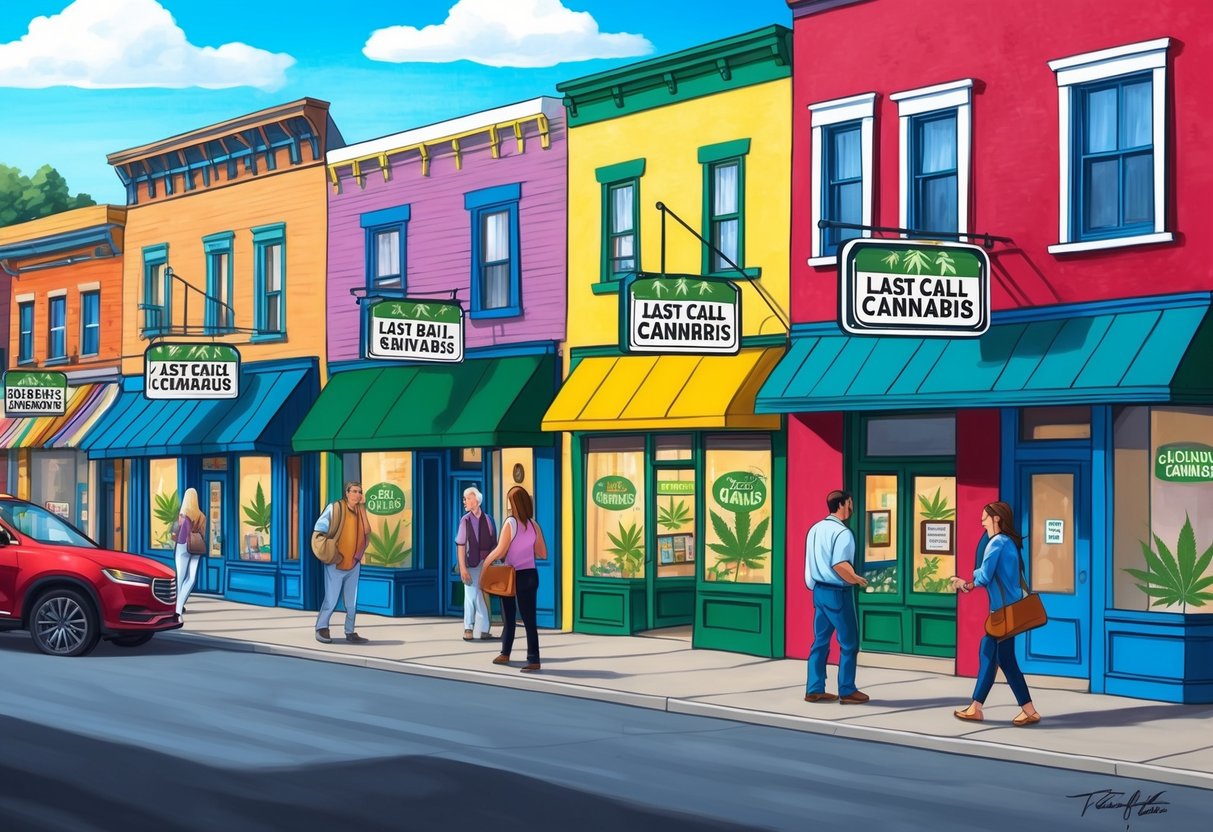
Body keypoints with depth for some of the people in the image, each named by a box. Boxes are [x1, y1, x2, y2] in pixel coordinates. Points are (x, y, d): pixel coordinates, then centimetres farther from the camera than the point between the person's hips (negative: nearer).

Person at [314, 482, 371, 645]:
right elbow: (320, 527, -5)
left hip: (354, 564, 5)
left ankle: (350, 632, 16)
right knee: (331, 599, -6)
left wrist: (363, 510, -8)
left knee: (352, 601, 8)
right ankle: (321, 628, 8)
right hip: (335, 562, -5)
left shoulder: (360, 511, 7)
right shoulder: (335, 507, -8)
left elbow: (367, 532, -4)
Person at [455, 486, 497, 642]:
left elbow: (494, 543, 9)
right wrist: (462, 567, -13)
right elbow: (460, 545, -7)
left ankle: (482, 630, 16)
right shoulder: (465, 520, -5)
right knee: (471, 596, 1)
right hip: (472, 564, -3)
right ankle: (468, 629, 14)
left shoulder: (488, 519, 4)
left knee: (484, 597, 8)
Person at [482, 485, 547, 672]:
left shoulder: (510, 523, -12)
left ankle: (505, 654, 24)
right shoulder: (534, 525, 1)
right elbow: (543, 554, 6)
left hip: (512, 576, -3)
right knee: (529, 619, 1)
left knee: (509, 618, 13)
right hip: (530, 575, 3)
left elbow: (500, 551, -17)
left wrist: (486, 561, 0)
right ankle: (533, 659, -3)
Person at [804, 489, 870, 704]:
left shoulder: (815, 529, 10)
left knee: (820, 640, 12)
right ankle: (847, 691, 7)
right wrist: (856, 580, -14)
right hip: (837, 593, -8)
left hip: (819, 590, 8)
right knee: (849, 642, 3)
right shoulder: (842, 532, -17)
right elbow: (839, 565, -27)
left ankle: (815, 690, 14)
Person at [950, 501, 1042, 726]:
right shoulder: (1008, 542, 15)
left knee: (1005, 659, -3)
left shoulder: (997, 542, -15)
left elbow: (984, 577, -16)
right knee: (987, 652, 11)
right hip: (1005, 608, 10)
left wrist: (967, 583, 5)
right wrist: (967, 582, 3)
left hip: (1003, 609, -10)